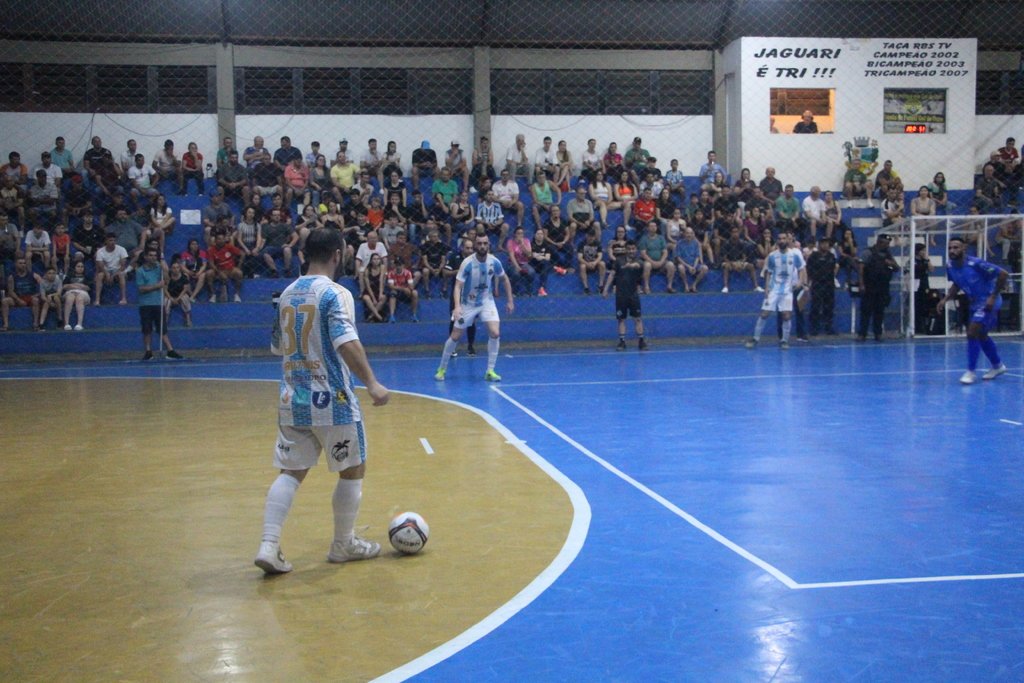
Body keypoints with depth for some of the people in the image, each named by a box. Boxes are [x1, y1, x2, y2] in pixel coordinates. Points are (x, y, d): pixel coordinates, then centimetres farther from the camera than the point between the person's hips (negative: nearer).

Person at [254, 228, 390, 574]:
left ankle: (268, 546, -4)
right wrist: (372, 383, -26)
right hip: (331, 401, -6)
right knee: (353, 469, 11)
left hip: (293, 400, 6)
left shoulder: (288, 293, 10)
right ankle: (344, 544, 20)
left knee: (291, 472, 10)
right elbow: (347, 342, -24)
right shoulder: (334, 293, -11)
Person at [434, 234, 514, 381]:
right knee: (455, 336, 3)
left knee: (495, 333, -17)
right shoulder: (468, 263, -21)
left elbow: (505, 279, 7)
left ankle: (490, 371, -6)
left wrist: (510, 301, 5)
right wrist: (457, 306, -40)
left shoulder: (494, 262, -11)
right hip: (468, 304, -2)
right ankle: (442, 368, 22)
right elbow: (458, 286, -25)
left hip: (487, 301, 2)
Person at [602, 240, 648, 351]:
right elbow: (612, 274, 4)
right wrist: (606, 289, -5)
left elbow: (638, 265, -25)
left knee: (637, 318, -3)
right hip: (620, 295, 1)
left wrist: (633, 265, -49)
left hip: (633, 295, -1)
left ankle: (641, 342, 2)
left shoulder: (638, 262, 0)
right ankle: (622, 342, 8)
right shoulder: (618, 260, 4)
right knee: (621, 319, 3)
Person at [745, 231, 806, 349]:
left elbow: (801, 269, 9)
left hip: (787, 290, -1)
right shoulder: (772, 256, 1)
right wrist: (767, 287, -1)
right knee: (764, 314, -3)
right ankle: (756, 338, 10)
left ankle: (785, 340, 8)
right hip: (773, 289, 1)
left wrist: (800, 281, -8)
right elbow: (769, 273, 9)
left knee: (787, 315, -7)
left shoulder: (795, 255, -1)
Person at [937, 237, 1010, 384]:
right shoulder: (950, 266, -5)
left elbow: (1003, 274, -22)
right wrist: (945, 299, -2)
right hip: (975, 303, 8)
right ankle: (997, 366, 39)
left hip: (988, 303, -8)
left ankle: (971, 372, -11)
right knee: (981, 336, 19)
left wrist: (993, 297, -22)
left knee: (972, 332, -19)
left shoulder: (976, 264, -26)